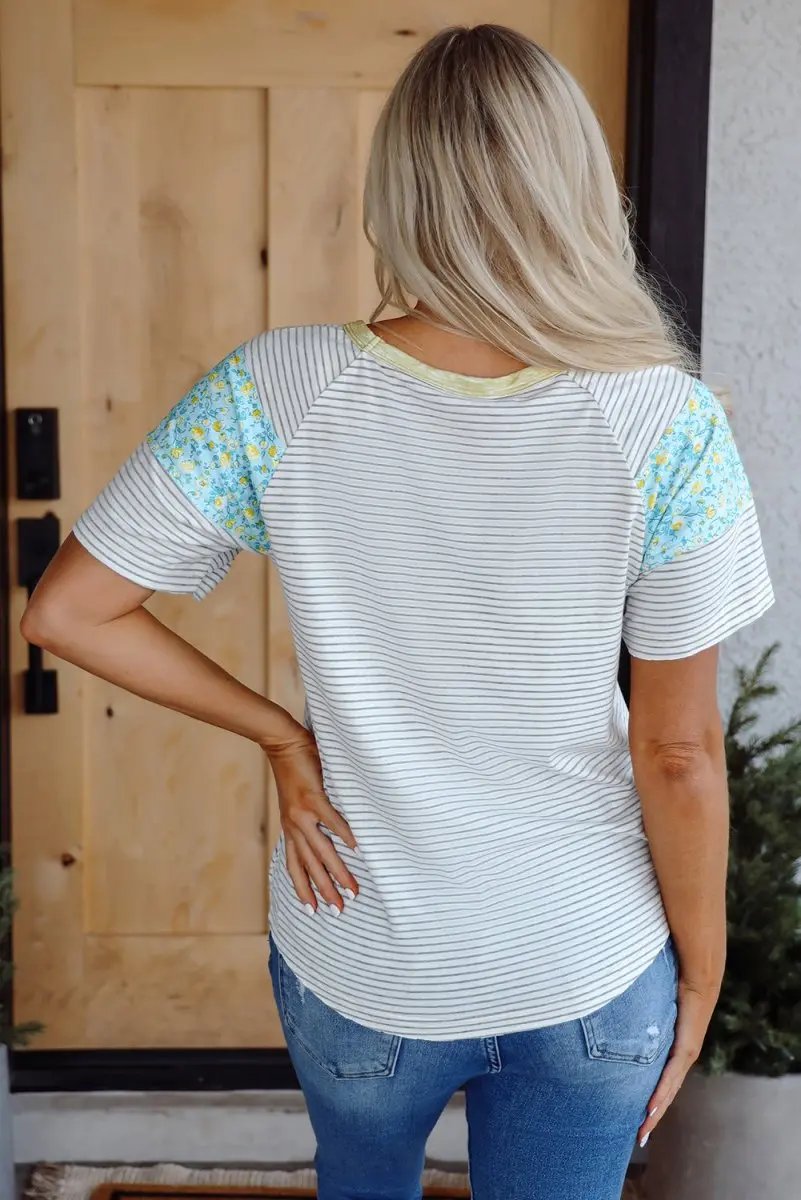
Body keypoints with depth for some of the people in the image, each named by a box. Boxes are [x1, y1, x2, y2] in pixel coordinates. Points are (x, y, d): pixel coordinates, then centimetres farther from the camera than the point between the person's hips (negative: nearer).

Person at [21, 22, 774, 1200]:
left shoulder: (274, 396, -17)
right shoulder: (666, 426, -19)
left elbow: (66, 610, -12)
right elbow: (680, 754, -13)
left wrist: (279, 734, -3)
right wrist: (701, 973, 2)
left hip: (357, 968, 2)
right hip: (590, 978, -1)